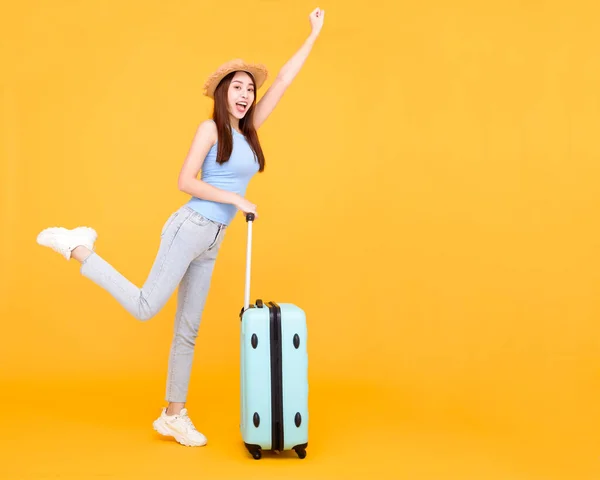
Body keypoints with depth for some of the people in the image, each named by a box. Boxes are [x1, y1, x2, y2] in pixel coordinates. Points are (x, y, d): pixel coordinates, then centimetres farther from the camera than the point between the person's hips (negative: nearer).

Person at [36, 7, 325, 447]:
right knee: (146, 308, -9)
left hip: (212, 243, 7)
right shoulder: (210, 128, -5)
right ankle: (77, 248, 5)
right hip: (191, 228, -7)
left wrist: (314, 35, 18)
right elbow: (185, 181, -13)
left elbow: (284, 81, 15)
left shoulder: (249, 129, 12)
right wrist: (235, 200, -14)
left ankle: (174, 416, 17)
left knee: (187, 330, 9)